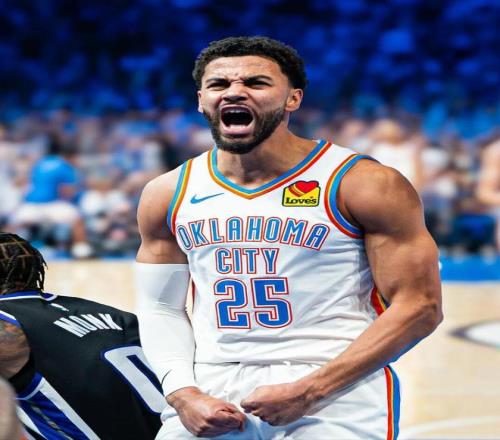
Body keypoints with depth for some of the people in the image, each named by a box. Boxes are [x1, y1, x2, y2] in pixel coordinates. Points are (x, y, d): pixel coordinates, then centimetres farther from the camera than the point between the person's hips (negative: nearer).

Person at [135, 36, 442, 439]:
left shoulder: (363, 185, -7)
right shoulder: (167, 195, 6)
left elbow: (419, 307, -9)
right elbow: (160, 307, 14)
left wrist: (308, 392, -14)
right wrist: (183, 395, -4)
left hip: (336, 391, -3)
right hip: (211, 389, 3)